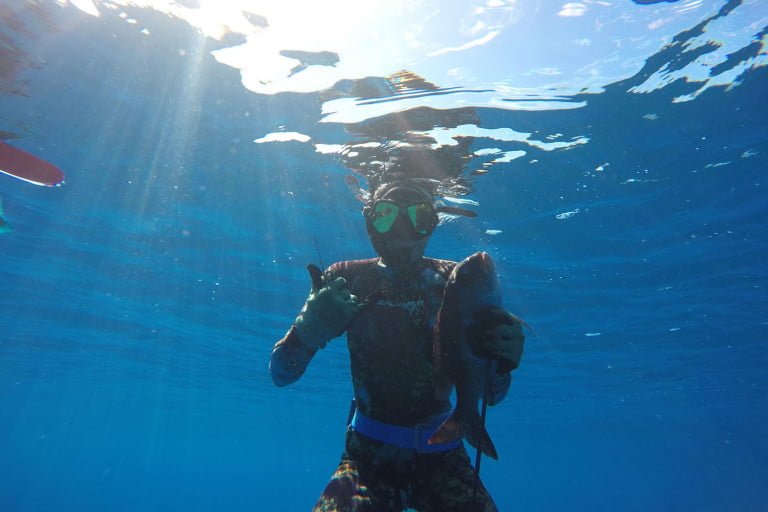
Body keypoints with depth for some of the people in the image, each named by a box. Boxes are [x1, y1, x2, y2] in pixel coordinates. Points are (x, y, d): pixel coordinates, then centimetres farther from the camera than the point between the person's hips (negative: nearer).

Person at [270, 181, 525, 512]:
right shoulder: (347, 281, -6)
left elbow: (491, 395, -2)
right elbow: (281, 374, -6)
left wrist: (503, 360, -24)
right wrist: (310, 327, -26)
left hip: (441, 456, 2)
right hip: (368, 455, -1)